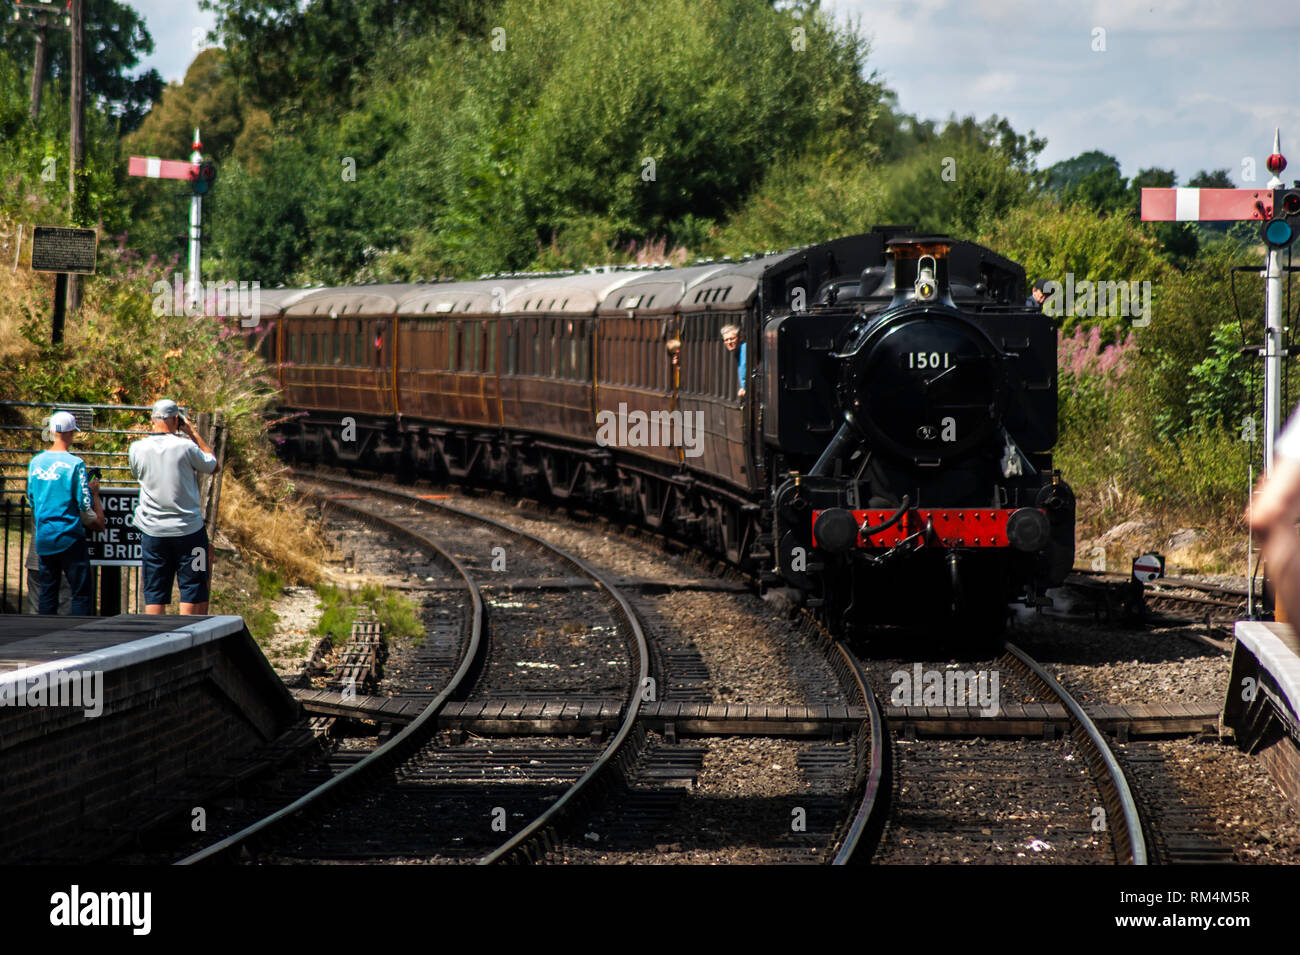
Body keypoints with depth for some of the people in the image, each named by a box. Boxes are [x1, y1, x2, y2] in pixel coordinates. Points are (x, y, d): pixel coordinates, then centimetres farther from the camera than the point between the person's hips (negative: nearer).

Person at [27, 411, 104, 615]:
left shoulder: (36, 462, 6)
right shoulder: (74, 463, -12)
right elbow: (85, 504, -11)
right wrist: (94, 491, 10)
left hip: (43, 537, 6)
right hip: (69, 536, -6)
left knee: (47, 592, 11)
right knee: (82, 591, -1)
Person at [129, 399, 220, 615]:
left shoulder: (137, 449, -3)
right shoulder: (185, 447, -11)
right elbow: (214, 466, 5)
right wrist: (193, 433, 9)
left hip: (153, 531, 3)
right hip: (188, 530, -3)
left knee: (154, 595, 6)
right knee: (192, 590, 3)